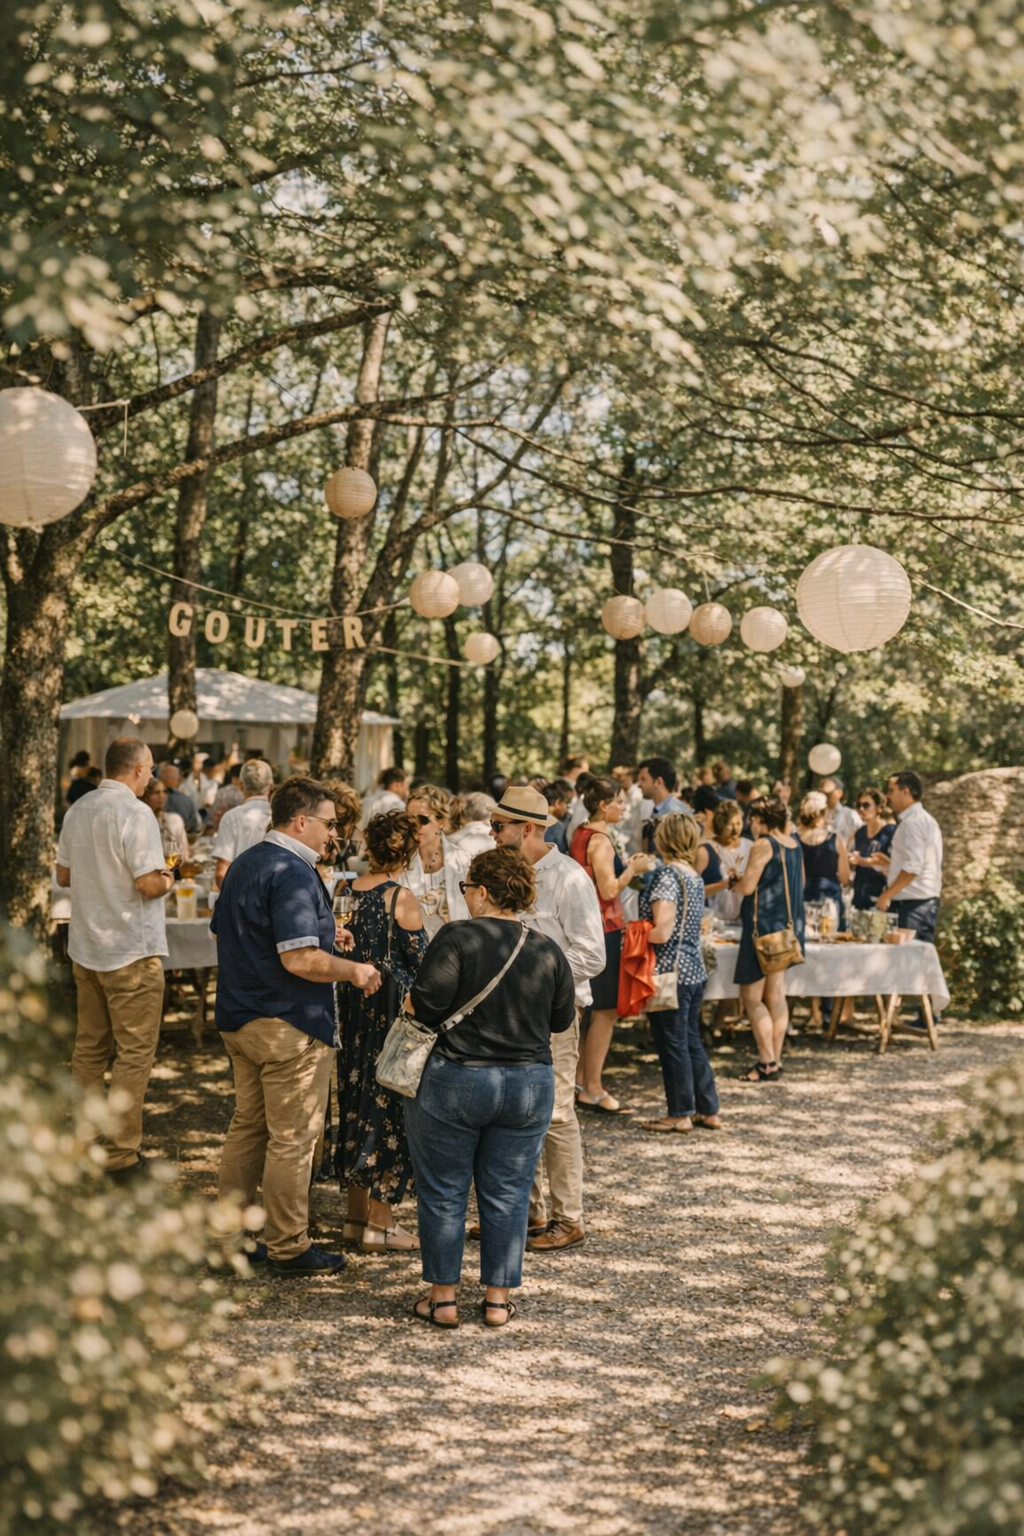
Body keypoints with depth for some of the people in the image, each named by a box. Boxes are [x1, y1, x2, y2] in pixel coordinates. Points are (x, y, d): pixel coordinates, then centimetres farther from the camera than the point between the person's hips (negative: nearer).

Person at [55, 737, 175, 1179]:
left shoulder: (78, 810, 7)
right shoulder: (136, 813, -17)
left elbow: (63, 874, 15)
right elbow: (147, 883, -22)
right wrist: (168, 880, -2)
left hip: (85, 947, 8)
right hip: (131, 950, -8)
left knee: (89, 1046, 16)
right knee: (135, 1052, 0)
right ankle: (120, 1155, 0)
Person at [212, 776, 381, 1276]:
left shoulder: (244, 863, 12)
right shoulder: (293, 873, -20)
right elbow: (299, 959, -27)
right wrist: (354, 971, -11)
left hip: (239, 1020, 10)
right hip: (289, 1026, -9)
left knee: (247, 1127, 17)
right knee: (292, 1139, 0)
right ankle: (288, 1248, 8)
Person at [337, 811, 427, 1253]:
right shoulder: (402, 899, -16)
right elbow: (421, 962, -11)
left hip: (353, 1011, 6)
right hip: (393, 1013, -6)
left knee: (356, 1104, 15)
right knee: (391, 1109, 2)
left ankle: (356, 1215, 23)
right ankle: (379, 1225, 7)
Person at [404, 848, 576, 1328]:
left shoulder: (457, 937, -12)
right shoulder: (548, 950, 1)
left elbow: (426, 1003, -19)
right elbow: (562, 1021, 9)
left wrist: (412, 1002, 3)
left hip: (453, 1081, -3)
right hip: (529, 1086, 4)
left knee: (443, 1193, 9)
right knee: (507, 1195, 12)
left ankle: (443, 1297, 15)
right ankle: (498, 1298, 16)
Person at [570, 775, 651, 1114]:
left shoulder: (581, 834, 12)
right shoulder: (600, 841, -17)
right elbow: (609, 889, -20)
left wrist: (624, 866, 15)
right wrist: (633, 869, -7)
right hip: (603, 929, -10)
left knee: (590, 1007, 17)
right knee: (606, 1010, -4)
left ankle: (581, 1082, 23)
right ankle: (593, 1090, 0)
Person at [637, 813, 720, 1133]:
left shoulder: (667, 874, -15)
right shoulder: (695, 877, 11)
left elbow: (662, 932, -21)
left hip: (671, 972, -8)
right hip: (694, 971, 8)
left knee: (673, 1044, 2)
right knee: (692, 1041, 16)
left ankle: (680, 1114, 10)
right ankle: (708, 1110, 21)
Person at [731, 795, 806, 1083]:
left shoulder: (764, 845, -14)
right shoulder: (794, 845, 10)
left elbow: (747, 886, -18)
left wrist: (732, 881, 4)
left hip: (764, 924, -8)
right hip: (788, 925, 8)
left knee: (751, 996, -4)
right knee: (776, 995, 10)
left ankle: (767, 1062, -8)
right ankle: (775, 1058, 10)